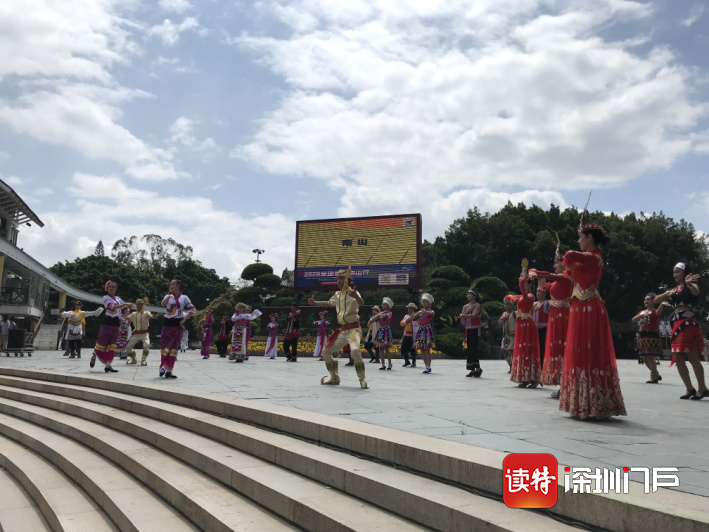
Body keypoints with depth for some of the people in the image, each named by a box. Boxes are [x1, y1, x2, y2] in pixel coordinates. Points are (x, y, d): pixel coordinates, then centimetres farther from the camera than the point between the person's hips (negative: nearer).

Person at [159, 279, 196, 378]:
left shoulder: (184, 297, 5)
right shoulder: (168, 296, 8)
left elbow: (193, 310, 1)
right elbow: (163, 304, -15)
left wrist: (184, 319, -7)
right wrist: (170, 294, -18)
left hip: (178, 325, -1)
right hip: (167, 323, 1)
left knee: (174, 347, -2)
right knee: (164, 346, 0)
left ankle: (168, 370, 2)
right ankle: (163, 366, 9)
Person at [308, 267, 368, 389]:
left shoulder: (352, 292, -12)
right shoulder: (337, 294, 11)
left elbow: (361, 303, -34)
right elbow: (329, 303, 31)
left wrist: (356, 296, -55)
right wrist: (315, 303, 25)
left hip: (353, 329, -8)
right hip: (341, 330, 8)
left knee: (355, 351, -33)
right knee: (326, 352, 10)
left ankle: (362, 380, -17)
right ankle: (334, 377, 26)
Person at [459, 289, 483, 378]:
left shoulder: (477, 305, -4)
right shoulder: (465, 306, 14)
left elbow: (474, 315, -20)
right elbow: (462, 319, 6)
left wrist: (464, 315, -14)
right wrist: (468, 310, -7)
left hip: (475, 329, -6)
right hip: (468, 329, 6)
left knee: (473, 348, -12)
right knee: (469, 349, 5)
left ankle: (477, 368, -5)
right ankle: (472, 370, 10)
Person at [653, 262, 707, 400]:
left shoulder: (691, 285, 2)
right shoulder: (674, 289, 22)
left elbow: (696, 292, -23)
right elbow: (655, 300, 21)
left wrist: (688, 283, -46)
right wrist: (667, 294, 0)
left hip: (688, 324, -7)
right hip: (676, 326, 7)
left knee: (692, 357, -10)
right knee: (678, 359, 4)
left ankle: (702, 388, -2)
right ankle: (690, 389, 11)